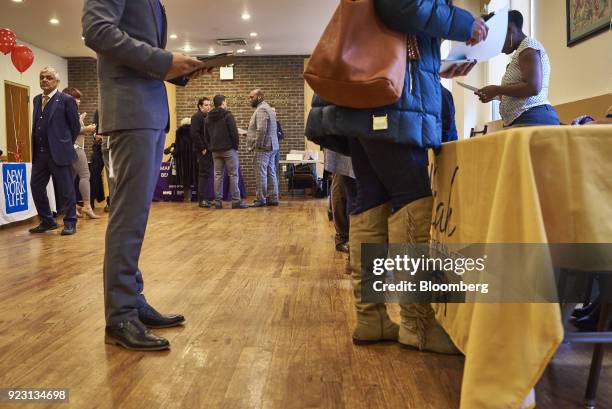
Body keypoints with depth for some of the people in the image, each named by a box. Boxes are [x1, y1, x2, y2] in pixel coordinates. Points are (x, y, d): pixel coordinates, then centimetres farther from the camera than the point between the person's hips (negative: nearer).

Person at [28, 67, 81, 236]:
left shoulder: (66, 100, -4)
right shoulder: (37, 99, 16)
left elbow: (75, 126, -1)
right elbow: (36, 125, 22)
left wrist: (65, 144, 6)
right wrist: (35, 148, 16)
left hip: (59, 152, -7)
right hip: (39, 153, 7)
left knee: (65, 189, 0)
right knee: (36, 187, 9)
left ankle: (70, 223, 11)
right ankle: (47, 221, 22)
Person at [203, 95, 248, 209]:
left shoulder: (208, 118, 13)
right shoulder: (227, 115, -7)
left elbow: (206, 136, 15)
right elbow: (234, 133, -11)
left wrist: (210, 147, 18)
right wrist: (236, 146, -2)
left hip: (215, 151, 6)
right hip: (228, 149, -6)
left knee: (218, 175, 8)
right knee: (233, 175, -3)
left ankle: (218, 201, 7)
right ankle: (236, 201, -5)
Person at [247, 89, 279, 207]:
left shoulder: (261, 110, -12)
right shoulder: (267, 108, 21)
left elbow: (261, 130, -23)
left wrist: (258, 144, -16)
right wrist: (249, 134, 19)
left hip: (263, 147, -10)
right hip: (271, 146, 10)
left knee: (261, 174, -6)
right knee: (271, 173, 10)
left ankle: (261, 200, -3)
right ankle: (273, 199, 13)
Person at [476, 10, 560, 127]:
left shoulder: (528, 46, -3)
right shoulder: (524, 49, 26)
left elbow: (533, 88, -18)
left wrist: (497, 90, -9)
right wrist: (496, 95, 14)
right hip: (525, 120, 9)